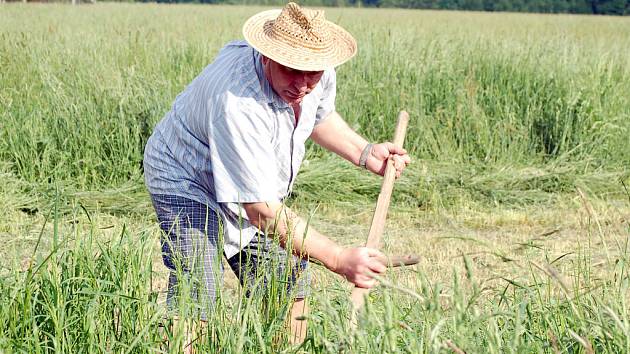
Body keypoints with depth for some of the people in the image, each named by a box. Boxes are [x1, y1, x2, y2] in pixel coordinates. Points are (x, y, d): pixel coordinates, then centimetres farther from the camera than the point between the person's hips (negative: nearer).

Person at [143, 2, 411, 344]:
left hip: (258, 188, 8)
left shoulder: (318, 74, -16)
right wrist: (339, 259, -42)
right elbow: (263, 213, -40)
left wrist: (365, 153, -3)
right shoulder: (238, 103, -41)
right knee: (192, 308, -21)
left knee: (290, 291, 9)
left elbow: (319, 115, 12)